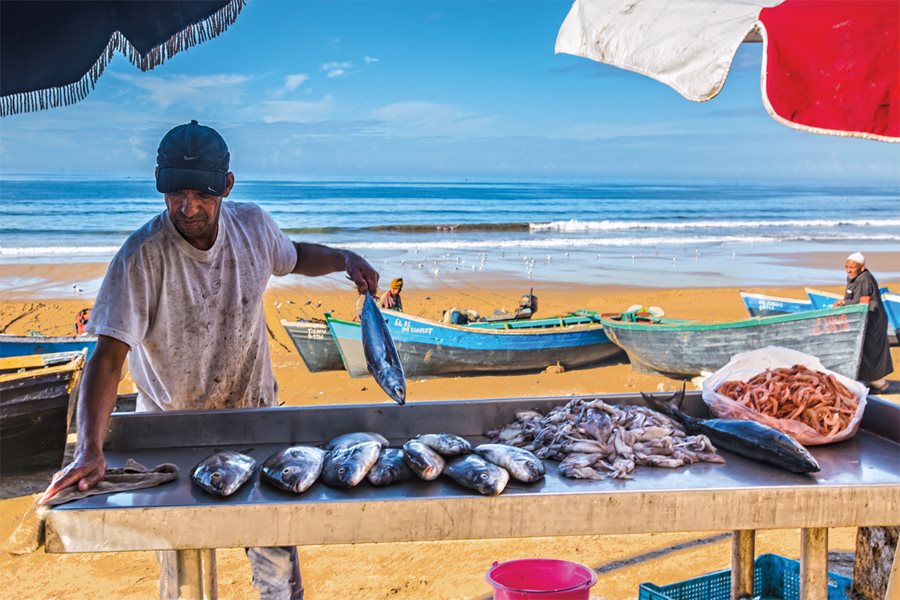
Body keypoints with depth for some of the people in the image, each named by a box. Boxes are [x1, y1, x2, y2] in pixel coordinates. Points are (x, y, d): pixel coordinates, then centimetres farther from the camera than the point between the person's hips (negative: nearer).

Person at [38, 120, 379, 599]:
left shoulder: (253, 226, -11)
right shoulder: (142, 256, -26)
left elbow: (294, 257, 12)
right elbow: (109, 357, -30)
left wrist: (345, 259, -6)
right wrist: (90, 451, -40)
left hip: (255, 414, 4)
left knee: (276, 549, 17)